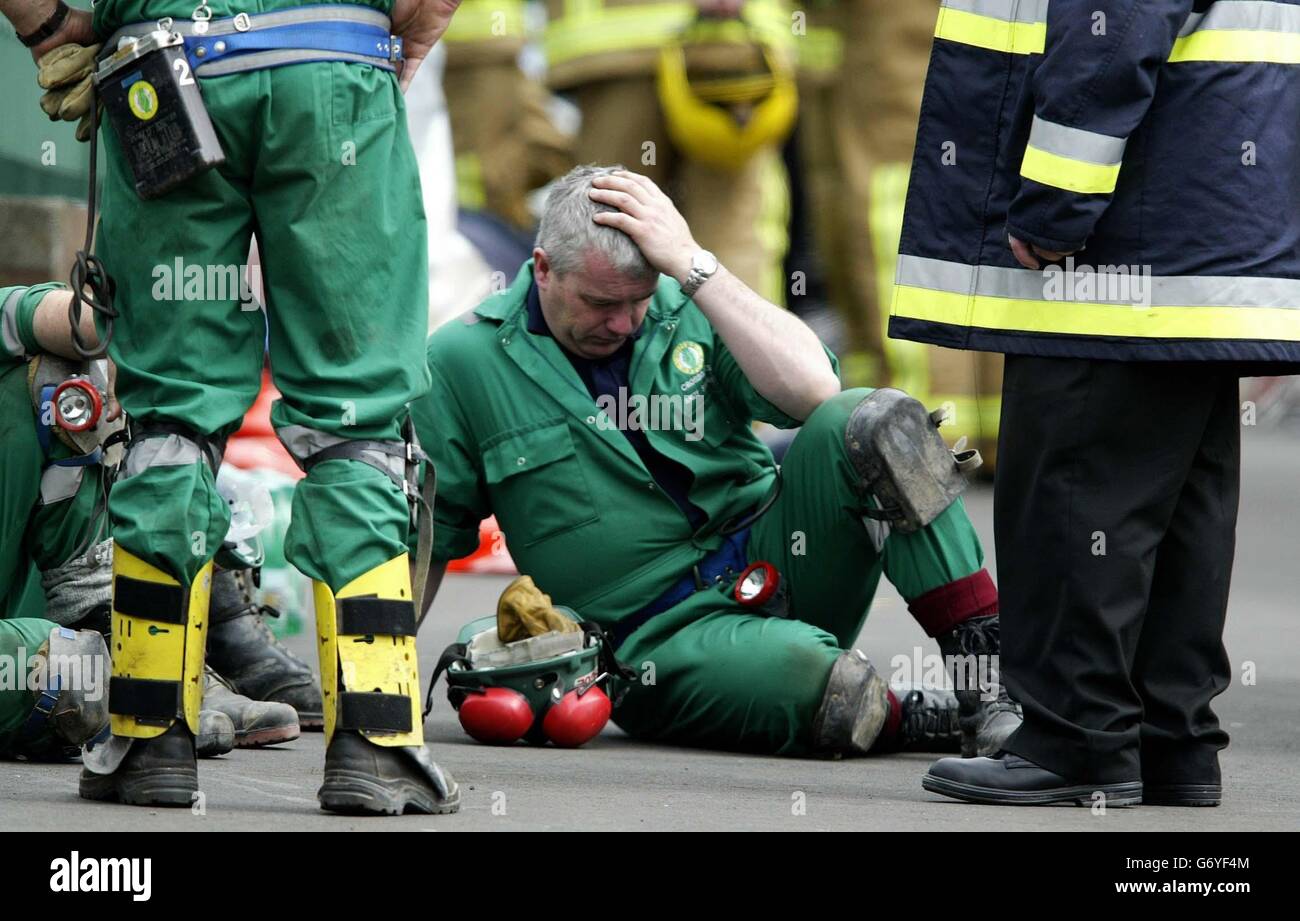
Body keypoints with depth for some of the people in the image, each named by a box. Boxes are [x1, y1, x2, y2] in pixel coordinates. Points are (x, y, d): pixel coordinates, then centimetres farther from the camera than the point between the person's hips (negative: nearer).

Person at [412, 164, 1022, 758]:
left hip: (772, 560, 4)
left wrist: (693, 265, -15)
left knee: (870, 421, -24)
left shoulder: (688, 310, 4)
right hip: (663, 639, -4)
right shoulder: (464, 363, 0)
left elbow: (812, 390, -14)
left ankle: (989, 679, -22)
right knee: (829, 690, -37)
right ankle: (929, 720, -3)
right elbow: (428, 537, 7)